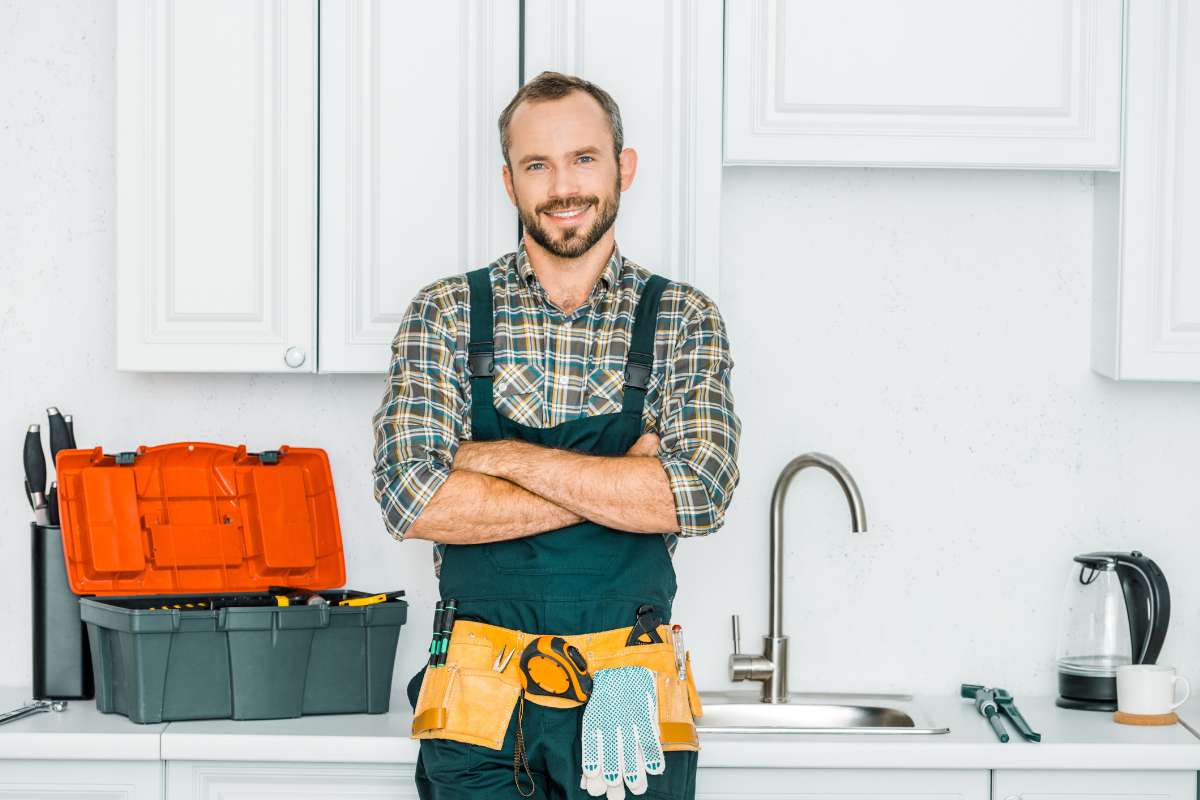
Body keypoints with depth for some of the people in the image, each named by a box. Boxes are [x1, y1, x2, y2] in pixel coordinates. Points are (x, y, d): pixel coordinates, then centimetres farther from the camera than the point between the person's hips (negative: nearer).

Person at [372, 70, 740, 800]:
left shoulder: (682, 321, 3)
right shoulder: (446, 315, 2)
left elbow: (701, 493, -12)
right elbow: (411, 499, -11)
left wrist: (507, 457, -12)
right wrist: (620, 483, -12)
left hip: (631, 706, 0)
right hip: (479, 704, 0)